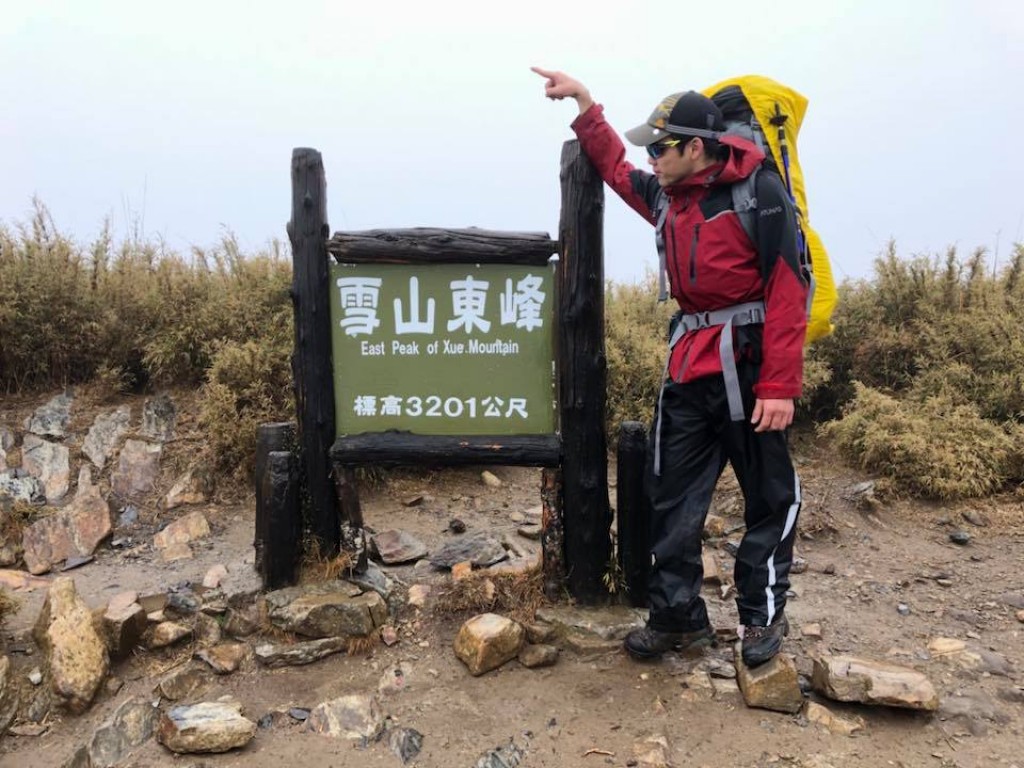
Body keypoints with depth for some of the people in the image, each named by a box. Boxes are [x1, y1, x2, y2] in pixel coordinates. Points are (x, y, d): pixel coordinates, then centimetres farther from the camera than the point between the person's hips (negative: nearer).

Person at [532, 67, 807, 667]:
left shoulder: (759, 192, -11)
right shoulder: (666, 194, 9)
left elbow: (788, 290, -14)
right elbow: (616, 167, 29)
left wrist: (780, 385, -18)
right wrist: (583, 102, 23)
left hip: (746, 363, -6)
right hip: (688, 365, 7)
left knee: (770, 497, 7)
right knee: (673, 495, 8)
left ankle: (764, 615, 25)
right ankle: (679, 617, 21)